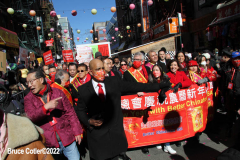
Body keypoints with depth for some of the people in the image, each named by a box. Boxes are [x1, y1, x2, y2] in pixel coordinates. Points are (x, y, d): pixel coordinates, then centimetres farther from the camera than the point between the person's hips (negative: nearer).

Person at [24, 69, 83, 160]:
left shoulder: (57, 92, 1)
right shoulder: (28, 99, 2)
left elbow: (70, 112, 2)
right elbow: (31, 117, -13)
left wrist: (77, 131, 0)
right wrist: (46, 107, -28)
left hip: (68, 138, 0)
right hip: (49, 143, 0)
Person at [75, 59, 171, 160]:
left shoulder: (114, 82, -4)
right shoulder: (83, 89, -5)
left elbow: (135, 86, -5)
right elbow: (80, 110, 4)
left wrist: (159, 85, -7)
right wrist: (89, 121, -14)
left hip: (115, 132, 2)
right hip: (97, 134, -1)